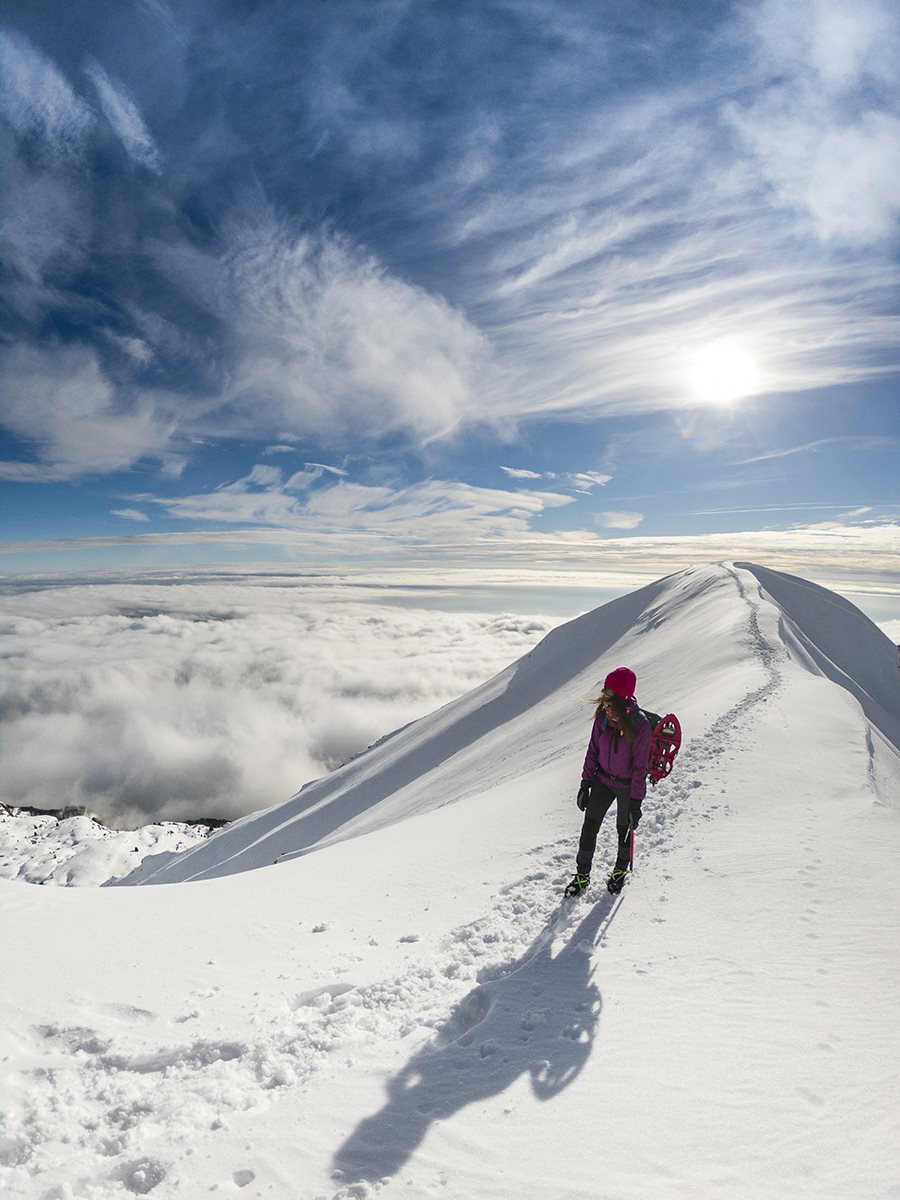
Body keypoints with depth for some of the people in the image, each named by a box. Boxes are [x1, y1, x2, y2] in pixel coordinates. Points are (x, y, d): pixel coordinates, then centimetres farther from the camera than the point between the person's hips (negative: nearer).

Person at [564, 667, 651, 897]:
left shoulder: (640, 725, -25)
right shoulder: (603, 716, -12)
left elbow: (640, 767, -18)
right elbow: (593, 750, -1)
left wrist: (635, 801, -14)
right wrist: (585, 784, 1)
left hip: (627, 786, -3)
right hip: (602, 780, 3)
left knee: (624, 829, 17)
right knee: (589, 826, 2)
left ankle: (621, 869, 43)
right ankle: (582, 875, 21)